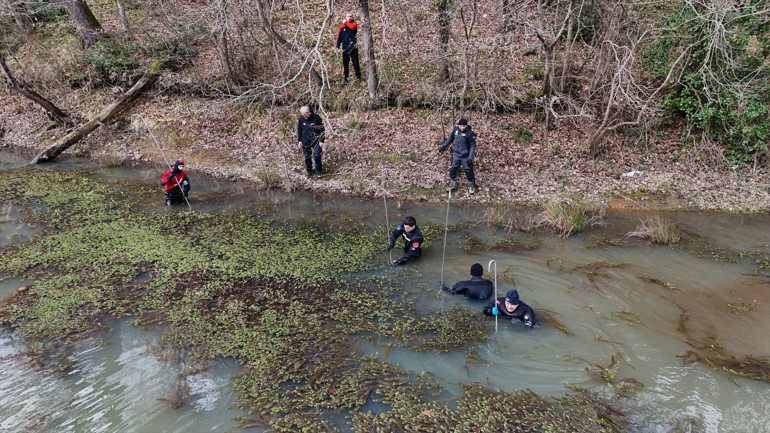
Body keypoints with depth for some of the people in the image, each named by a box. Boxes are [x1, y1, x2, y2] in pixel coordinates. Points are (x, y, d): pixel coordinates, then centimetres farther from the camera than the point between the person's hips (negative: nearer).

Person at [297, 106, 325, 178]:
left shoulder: (316, 118, -14)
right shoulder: (301, 118, -4)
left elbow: (322, 130, -7)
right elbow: (299, 129, 10)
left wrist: (321, 141, -9)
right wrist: (299, 140, 6)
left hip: (315, 141, -3)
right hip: (305, 142, 3)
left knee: (317, 156, -5)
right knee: (307, 157, 10)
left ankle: (318, 171, 16)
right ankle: (309, 172, 26)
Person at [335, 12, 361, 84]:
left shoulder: (354, 23, 4)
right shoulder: (342, 26, 9)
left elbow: (352, 27, -21)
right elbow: (339, 36, 10)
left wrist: (346, 22, -6)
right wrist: (337, 45, 5)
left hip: (353, 46, -2)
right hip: (345, 47, 2)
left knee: (355, 62, -4)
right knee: (345, 63, 6)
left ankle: (358, 76, 2)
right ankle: (345, 78, 12)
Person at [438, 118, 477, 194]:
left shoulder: (470, 133, -20)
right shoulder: (455, 130, -5)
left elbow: (473, 146, -15)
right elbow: (450, 138, 15)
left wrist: (470, 158, -21)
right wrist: (444, 146, 18)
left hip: (466, 156, -4)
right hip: (456, 154, 4)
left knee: (468, 171, 5)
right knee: (453, 169, 11)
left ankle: (472, 185, 27)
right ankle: (453, 183, 32)